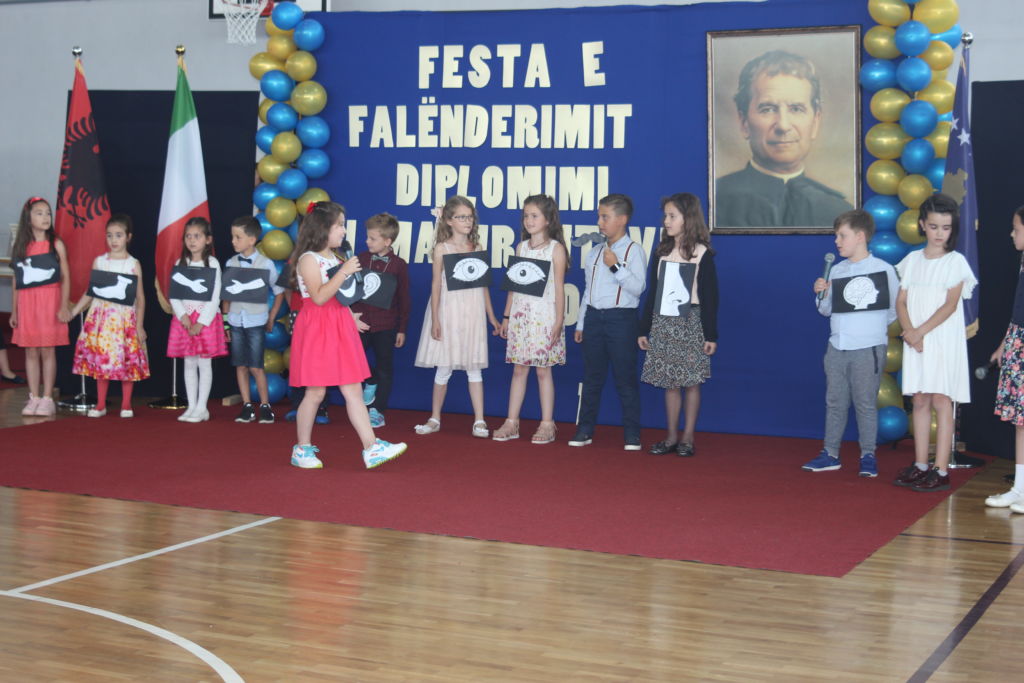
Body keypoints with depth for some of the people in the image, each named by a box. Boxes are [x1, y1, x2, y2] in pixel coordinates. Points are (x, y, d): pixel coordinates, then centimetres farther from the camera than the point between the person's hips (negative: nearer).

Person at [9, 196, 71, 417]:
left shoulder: (56, 244, 1)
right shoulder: (22, 246, 8)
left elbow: (65, 277, 0)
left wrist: (64, 305, -9)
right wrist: (14, 311, 9)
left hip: (50, 302, -2)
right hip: (27, 302, 3)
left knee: (47, 350, -2)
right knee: (30, 351, 4)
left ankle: (47, 398, 3)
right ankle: (34, 398, 10)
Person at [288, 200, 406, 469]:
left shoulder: (334, 258, 15)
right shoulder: (308, 259, -11)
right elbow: (319, 297, -22)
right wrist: (343, 272, -24)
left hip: (340, 328, 8)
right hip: (317, 329, -8)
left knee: (354, 391, 2)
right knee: (315, 393, -1)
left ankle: (371, 448, -3)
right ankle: (302, 449, 14)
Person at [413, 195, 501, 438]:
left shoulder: (476, 248, 7)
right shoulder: (442, 248, -1)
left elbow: (483, 284, 11)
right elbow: (436, 284, -2)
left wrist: (491, 316, 11)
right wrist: (435, 319, -7)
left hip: (472, 313, 2)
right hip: (448, 311, -2)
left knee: (474, 368, 2)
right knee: (444, 368, 4)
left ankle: (479, 421, 3)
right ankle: (435, 419, 16)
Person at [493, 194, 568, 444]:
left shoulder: (556, 249, -3)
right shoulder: (521, 247, 11)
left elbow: (559, 288, -6)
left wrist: (558, 321, -10)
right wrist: (506, 316, 11)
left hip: (544, 316, -4)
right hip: (520, 314, 4)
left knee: (543, 369, -1)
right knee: (519, 368, 6)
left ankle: (547, 425, 6)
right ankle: (511, 423, 9)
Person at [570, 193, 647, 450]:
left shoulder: (633, 250, -4)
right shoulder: (595, 253, 15)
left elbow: (638, 288, -14)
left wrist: (616, 266, -21)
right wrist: (580, 324, 18)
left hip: (621, 319, -6)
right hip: (594, 316, 6)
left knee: (625, 379, -2)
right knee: (592, 378, 10)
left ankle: (632, 435, 4)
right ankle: (584, 430, 16)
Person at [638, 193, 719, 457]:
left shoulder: (702, 254, -4)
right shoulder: (661, 252, 9)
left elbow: (710, 296, -5)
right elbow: (652, 292, 12)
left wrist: (711, 334, -9)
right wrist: (644, 329, 9)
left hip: (690, 322, -4)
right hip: (663, 321, 4)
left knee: (691, 381, -1)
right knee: (669, 382, 6)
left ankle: (688, 437, 6)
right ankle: (671, 436, 13)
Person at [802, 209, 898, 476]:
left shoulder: (883, 269, -5)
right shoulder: (836, 271, 10)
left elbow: (896, 308, 1)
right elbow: (827, 310, 16)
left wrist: (875, 325, 3)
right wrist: (821, 294, -2)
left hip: (869, 348, -5)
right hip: (837, 346, 5)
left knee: (866, 403, 0)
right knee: (834, 402, 9)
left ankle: (868, 456, 8)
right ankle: (830, 454, 16)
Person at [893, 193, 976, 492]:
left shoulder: (956, 261, -2)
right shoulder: (912, 260, 10)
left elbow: (951, 304, -10)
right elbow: (901, 301, 5)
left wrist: (921, 332, -16)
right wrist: (909, 332, -11)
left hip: (944, 341, -4)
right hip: (915, 340, 4)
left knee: (941, 400, -6)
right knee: (920, 400, 8)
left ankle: (941, 471, -5)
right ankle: (920, 465, 15)